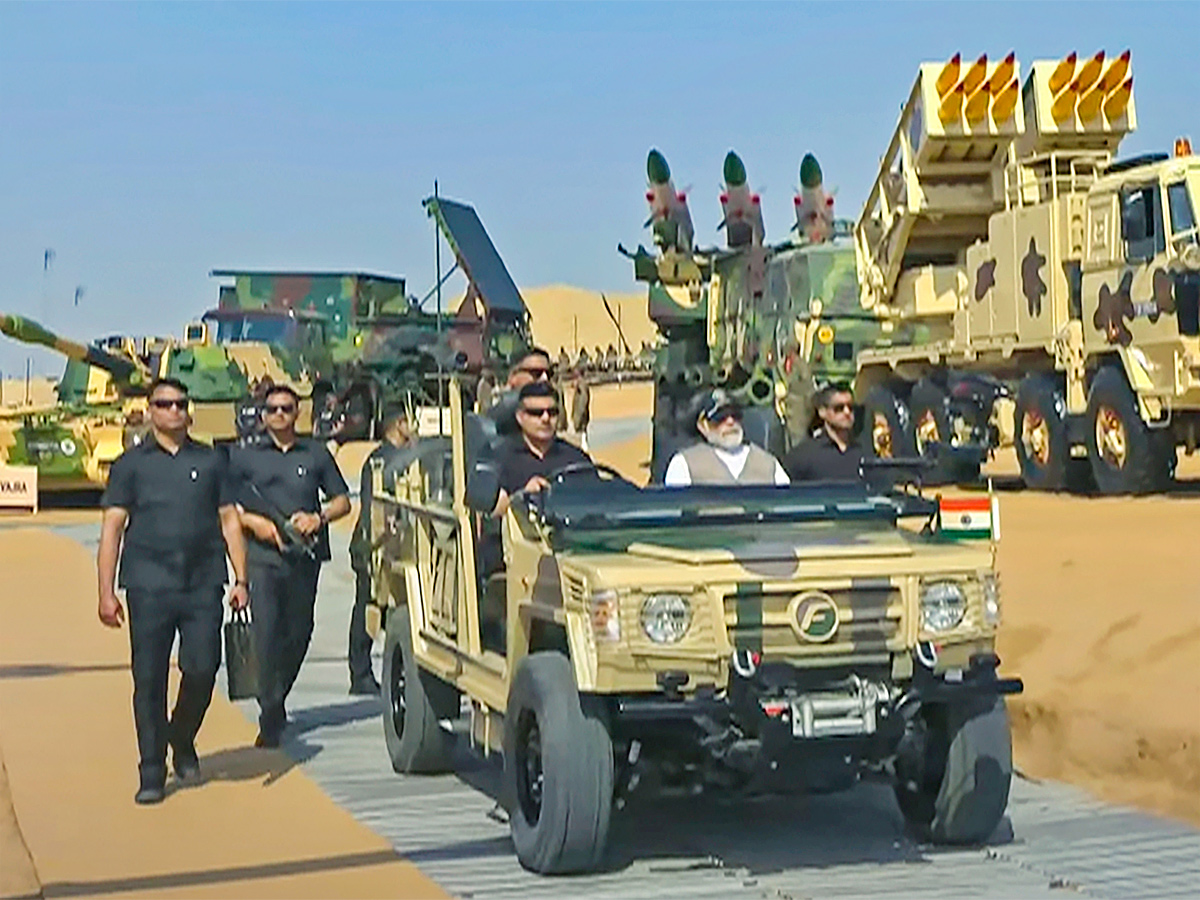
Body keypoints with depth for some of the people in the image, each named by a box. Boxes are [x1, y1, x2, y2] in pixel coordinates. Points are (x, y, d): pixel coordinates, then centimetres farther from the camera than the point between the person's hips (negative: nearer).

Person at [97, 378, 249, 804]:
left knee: (202, 670, -4)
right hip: (148, 586, -1)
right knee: (149, 680, -1)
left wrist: (240, 579, 4)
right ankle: (151, 773, 9)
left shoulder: (210, 461, 13)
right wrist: (106, 592, -3)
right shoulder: (131, 464, 8)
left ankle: (183, 740, 25)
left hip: (203, 584, 1)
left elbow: (229, 520, 13)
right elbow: (112, 529, 5)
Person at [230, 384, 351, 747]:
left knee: (299, 633, 8)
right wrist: (253, 521, -8)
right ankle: (271, 718, -9)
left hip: (305, 555, 2)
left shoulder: (316, 455, 12)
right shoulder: (245, 457, 10)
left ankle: (277, 700, 27)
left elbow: (342, 500, 14)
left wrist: (319, 518, -5)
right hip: (262, 557, -2)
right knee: (267, 633, -12)